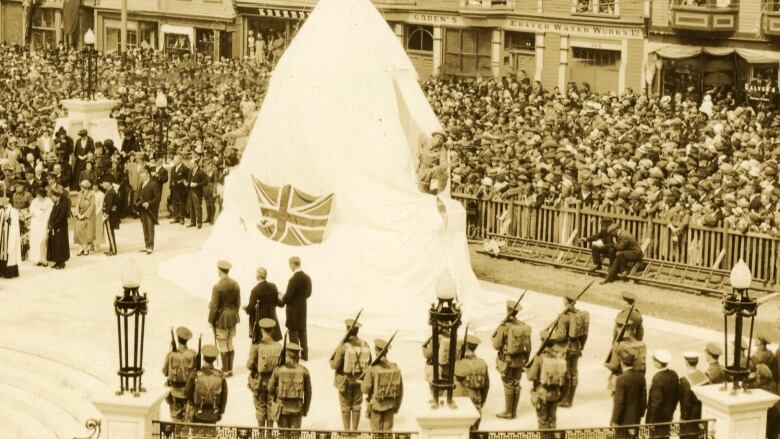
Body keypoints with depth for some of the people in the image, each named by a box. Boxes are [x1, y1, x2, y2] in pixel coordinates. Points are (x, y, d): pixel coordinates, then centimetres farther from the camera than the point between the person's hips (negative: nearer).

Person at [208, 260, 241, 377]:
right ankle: (230, 369, 23)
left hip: (221, 318, -7)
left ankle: (225, 371, 10)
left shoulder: (217, 286, -20)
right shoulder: (235, 284, -1)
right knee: (230, 344, 17)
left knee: (223, 346, 4)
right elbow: (238, 303, 7)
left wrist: (210, 320, -5)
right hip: (233, 317, 7)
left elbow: (214, 306, -17)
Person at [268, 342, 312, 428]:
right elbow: (308, 392, 2)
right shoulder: (304, 371, -6)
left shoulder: (278, 370, -9)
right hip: (297, 408, 0)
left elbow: (270, 389, 0)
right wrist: (306, 409, 13)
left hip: (281, 408, 0)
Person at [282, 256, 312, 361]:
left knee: (293, 333, 2)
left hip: (293, 309, -7)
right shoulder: (307, 277, -1)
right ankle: (304, 355, 23)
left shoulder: (293, 279, -23)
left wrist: (282, 299, 1)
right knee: (302, 331, 17)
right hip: (303, 308, 7)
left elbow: (287, 297, -20)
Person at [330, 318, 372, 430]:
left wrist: (331, 362, 5)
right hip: (359, 380, 3)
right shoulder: (365, 345, -9)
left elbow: (335, 365, -18)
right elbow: (368, 363, 2)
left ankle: (347, 432, 16)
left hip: (345, 380, -3)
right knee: (356, 406, 16)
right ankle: (355, 431, 23)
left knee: (345, 407, 10)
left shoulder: (343, 346, -21)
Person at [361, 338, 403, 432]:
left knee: (377, 433, 9)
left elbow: (365, 389, -14)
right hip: (390, 406, 3)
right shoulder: (395, 368, -6)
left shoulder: (372, 369, -18)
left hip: (376, 405, -3)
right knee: (388, 431, 12)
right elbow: (400, 390, 1)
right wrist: (397, 406, 14)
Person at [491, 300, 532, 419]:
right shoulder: (524, 327, -1)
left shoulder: (504, 327, -17)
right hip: (519, 361, 5)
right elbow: (528, 347, 5)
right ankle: (514, 411, 20)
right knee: (516, 385, 12)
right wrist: (525, 361, 17)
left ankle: (508, 412, 8)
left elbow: (496, 345, -15)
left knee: (508, 386, 2)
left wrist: (495, 335, 5)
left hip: (507, 361, -5)